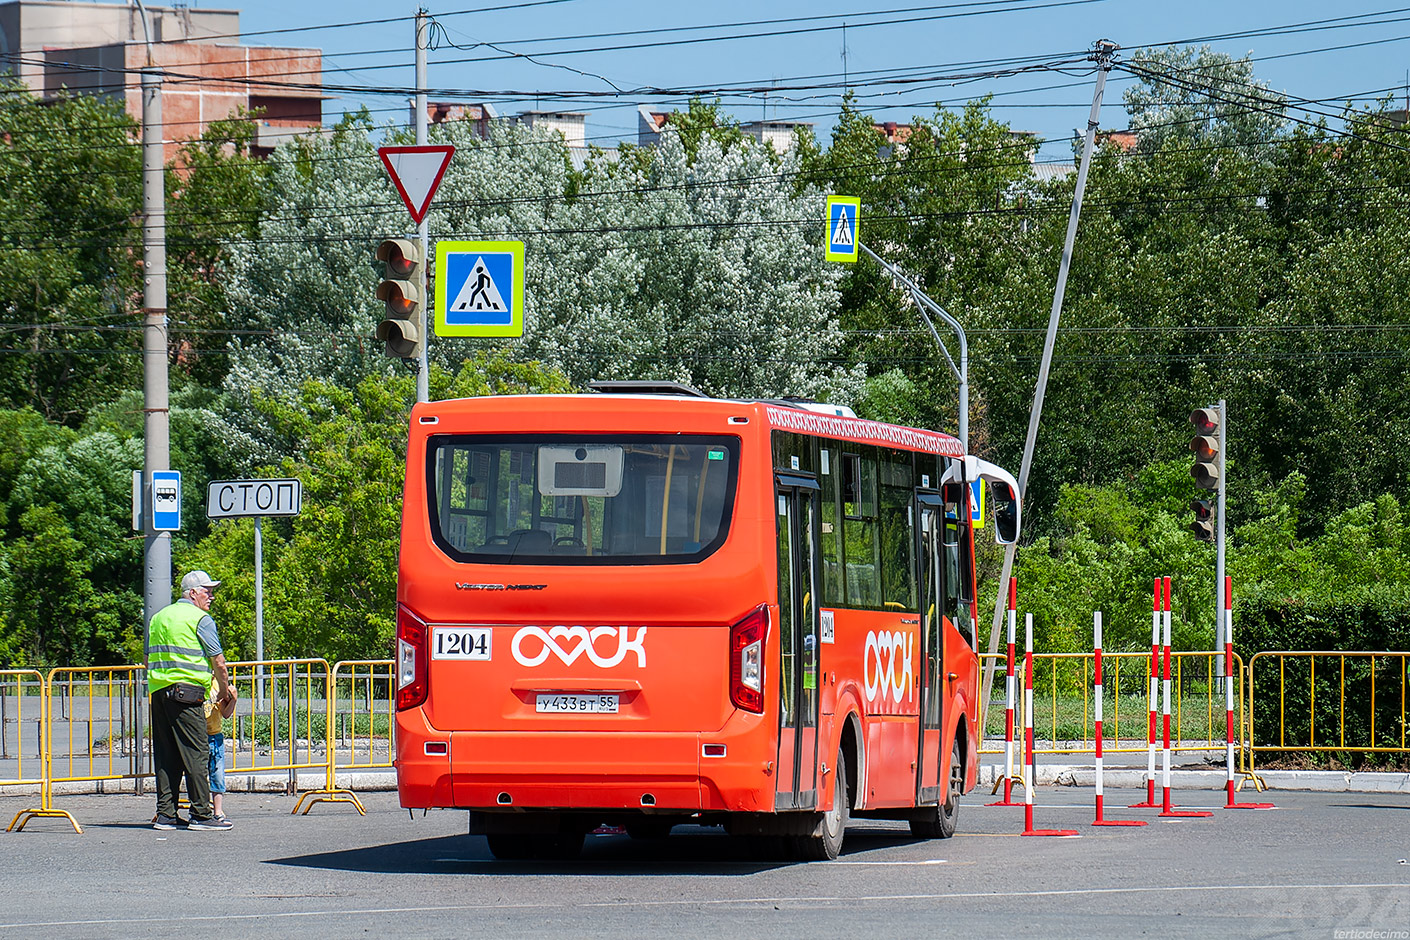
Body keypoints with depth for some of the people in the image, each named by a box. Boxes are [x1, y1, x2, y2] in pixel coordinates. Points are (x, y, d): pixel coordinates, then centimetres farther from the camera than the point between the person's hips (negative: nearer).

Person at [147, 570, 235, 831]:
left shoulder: (158, 617, 19)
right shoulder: (200, 619, -4)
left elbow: (148, 660, 23)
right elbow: (218, 662, -4)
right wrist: (225, 691, 10)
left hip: (158, 690, 8)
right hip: (187, 692, -8)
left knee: (166, 754, 8)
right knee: (196, 753, -6)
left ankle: (165, 814, 7)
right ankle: (201, 814, -8)